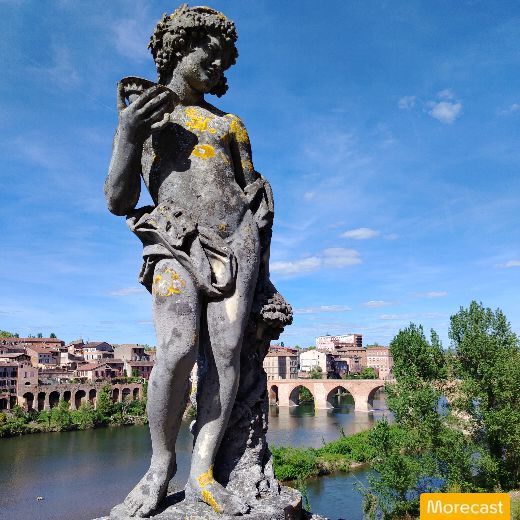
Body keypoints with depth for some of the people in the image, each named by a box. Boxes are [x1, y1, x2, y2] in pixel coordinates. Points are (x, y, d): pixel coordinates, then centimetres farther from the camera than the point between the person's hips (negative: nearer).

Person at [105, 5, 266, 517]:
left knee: (226, 352, -11)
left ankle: (202, 472, -4)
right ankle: (160, 463, -1)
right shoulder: (137, 115, 13)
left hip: (235, 239, 3)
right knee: (178, 350, -23)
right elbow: (118, 202, 4)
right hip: (176, 245, -2)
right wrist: (129, 133, -8)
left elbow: (252, 187, 22)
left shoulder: (228, 124, 19)